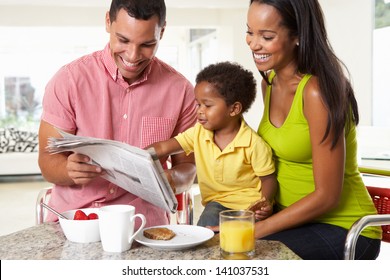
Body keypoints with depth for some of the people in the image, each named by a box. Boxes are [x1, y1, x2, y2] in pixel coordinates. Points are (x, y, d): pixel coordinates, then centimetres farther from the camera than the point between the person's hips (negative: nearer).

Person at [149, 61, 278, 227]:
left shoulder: (254, 144, -15)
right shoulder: (198, 133, -1)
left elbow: (269, 179, -7)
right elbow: (162, 148, -4)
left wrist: (265, 202, -26)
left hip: (249, 205, -3)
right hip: (216, 202, 3)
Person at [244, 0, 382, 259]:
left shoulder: (317, 92, -22)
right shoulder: (269, 83, 2)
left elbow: (327, 197, -19)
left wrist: (257, 230, -17)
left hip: (342, 228, -7)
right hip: (292, 216, 7)